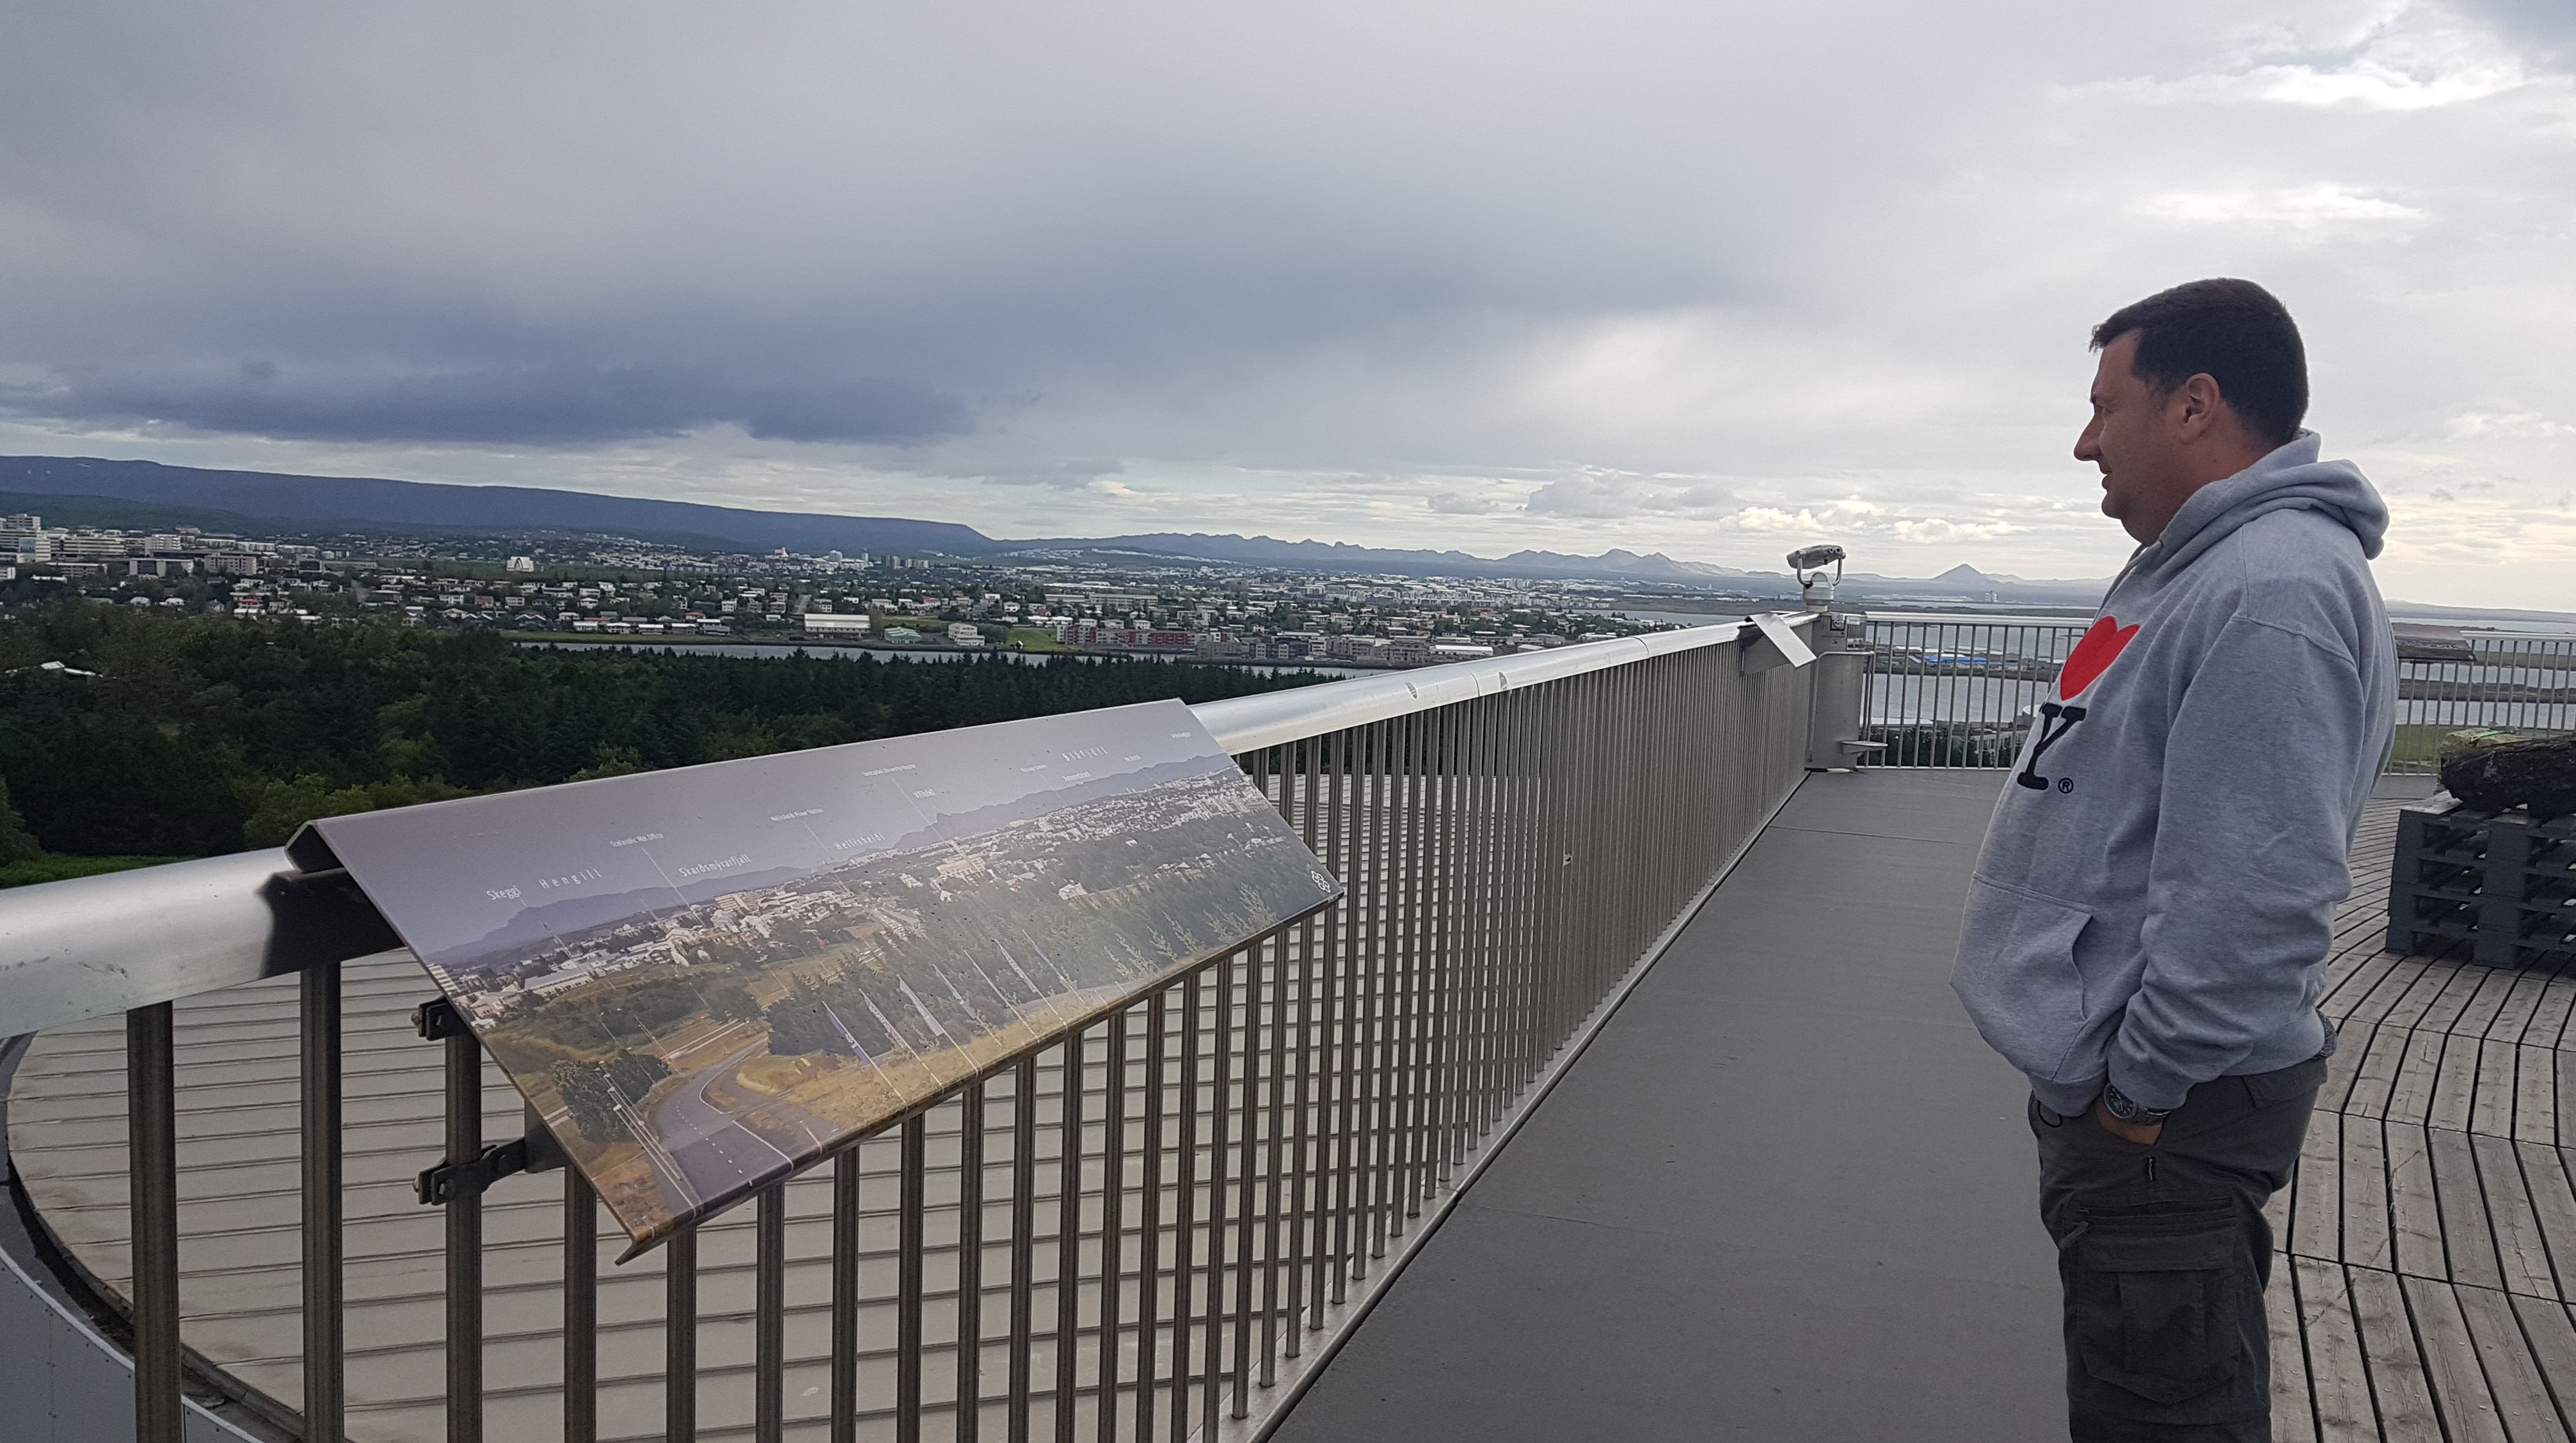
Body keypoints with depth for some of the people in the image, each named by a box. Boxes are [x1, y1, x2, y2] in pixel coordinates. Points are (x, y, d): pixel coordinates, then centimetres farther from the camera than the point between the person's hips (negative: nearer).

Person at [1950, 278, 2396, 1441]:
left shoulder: (2273, 590, -23)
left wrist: (2144, 1085, -20)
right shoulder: (2197, 565, 12)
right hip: (2117, 1081, 10)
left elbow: (2251, 892, -29)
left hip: (2168, 1116, -10)